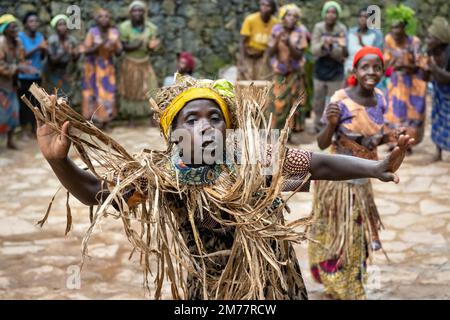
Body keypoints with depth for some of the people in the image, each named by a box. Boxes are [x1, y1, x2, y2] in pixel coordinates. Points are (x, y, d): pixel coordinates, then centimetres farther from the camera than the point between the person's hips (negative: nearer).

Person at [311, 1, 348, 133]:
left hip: (336, 72, -2)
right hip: (320, 71, 2)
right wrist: (323, 44, -31)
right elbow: (314, 50, -11)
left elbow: (340, 55, -14)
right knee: (318, 102, 14)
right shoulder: (318, 27, -7)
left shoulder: (341, 29, -12)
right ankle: (318, 127, 32)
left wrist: (331, 46, -34)